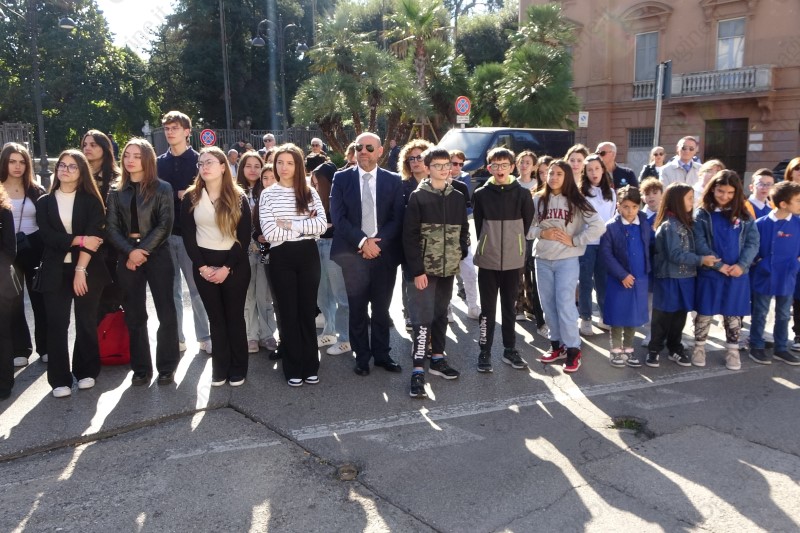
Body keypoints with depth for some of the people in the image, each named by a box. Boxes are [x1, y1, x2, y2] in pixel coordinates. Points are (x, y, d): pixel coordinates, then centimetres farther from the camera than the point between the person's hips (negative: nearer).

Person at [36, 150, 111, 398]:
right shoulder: (44, 202, 9)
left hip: (87, 269, -1)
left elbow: (94, 236, -9)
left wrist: (81, 270, -16)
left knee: (86, 322, 5)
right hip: (55, 270, 1)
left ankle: (86, 371, 19)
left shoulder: (91, 200, 2)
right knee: (57, 324, 0)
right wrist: (79, 240, -16)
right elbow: (47, 236, -4)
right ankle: (60, 379, 8)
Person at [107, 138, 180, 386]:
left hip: (157, 254, -3)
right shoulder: (116, 192, 10)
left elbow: (165, 224, -6)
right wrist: (130, 251, -13)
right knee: (134, 315, 6)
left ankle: (166, 367, 11)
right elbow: (112, 228, 3)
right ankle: (141, 368, 15)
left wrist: (143, 250, -14)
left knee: (166, 312, -1)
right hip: (128, 257, 3)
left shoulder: (162, 188, 2)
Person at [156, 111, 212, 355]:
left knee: (197, 288, 3)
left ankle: (204, 337, 14)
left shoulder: (199, 160, 1)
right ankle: (176, 338, 18)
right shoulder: (159, 163, 12)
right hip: (165, 233, 3)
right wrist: (177, 196, -7)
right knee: (171, 289, 9)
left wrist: (190, 197, -17)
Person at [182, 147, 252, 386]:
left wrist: (227, 267, -13)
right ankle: (220, 368, 18)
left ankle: (238, 369, 16)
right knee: (216, 317, 8)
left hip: (235, 265, -2)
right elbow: (187, 236, 1)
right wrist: (202, 266, -10)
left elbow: (245, 236, -5)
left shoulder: (238, 197, -3)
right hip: (203, 266, 2)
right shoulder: (191, 197, 3)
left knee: (235, 316, 5)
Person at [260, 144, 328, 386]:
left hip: (308, 255, 1)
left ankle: (311, 366, 21)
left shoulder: (309, 192, 4)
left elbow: (322, 224, -8)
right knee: (288, 313, 7)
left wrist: (290, 224, -13)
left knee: (307, 311, 9)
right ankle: (293, 368, 19)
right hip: (282, 258, -1)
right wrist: (305, 226, -9)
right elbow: (269, 233, -11)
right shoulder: (268, 194, -1)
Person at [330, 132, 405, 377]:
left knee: (381, 308, 10)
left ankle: (382, 354, 23)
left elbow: (397, 218, 0)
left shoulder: (393, 180, 5)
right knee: (357, 309, 6)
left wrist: (377, 241, -12)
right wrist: (362, 241, -15)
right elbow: (337, 216, -5)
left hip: (385, 252, 1)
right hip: (353, 253, -1)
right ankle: (362, 356, 19)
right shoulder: (342, 178, 2)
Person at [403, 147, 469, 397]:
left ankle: (437, 358, 28)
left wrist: (460, 255, 2)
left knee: (441, 315, 15)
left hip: (448, 268, 5)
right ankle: (418, 370, -4)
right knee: (423, 318, -7)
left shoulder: (458, 198, 8)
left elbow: (463, 231, 14)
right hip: (425, 268, -5)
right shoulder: (418, 197, -6)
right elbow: (409, 236, -10)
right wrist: (417, 270, -14)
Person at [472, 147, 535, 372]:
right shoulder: (481, 195, -1)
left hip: (513, 260, 1)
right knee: (487, 308, 4)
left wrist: (514, 244, 9)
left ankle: (510, 349, 23)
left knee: (509, 307, 12)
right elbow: (478, 225, 6)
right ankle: (485, 352, 12)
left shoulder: (522, 194, 0)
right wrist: (488, 246, 8)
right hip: (488, 260, -1)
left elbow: (527, 223, 8)